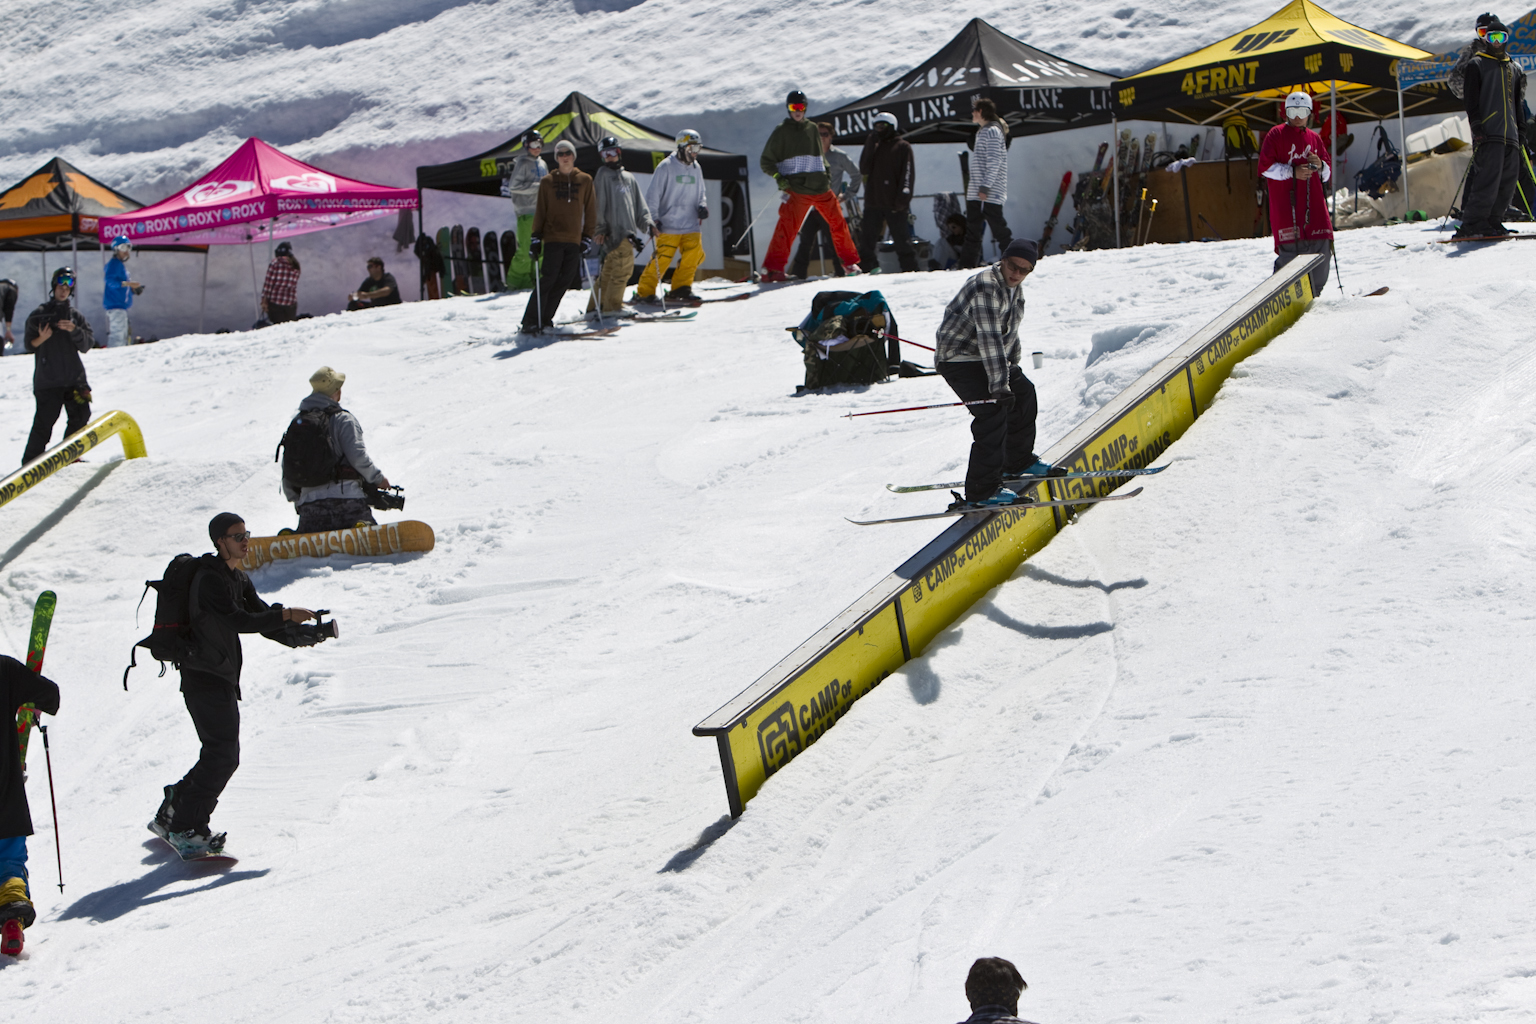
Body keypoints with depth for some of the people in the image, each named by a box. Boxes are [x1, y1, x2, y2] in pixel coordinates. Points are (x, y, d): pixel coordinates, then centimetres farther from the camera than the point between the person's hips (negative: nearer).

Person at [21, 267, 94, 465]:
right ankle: (30, 462, -3)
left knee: (80, 415, 0)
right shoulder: (40, 314, 4)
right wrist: (41, 339, -16)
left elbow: (86, 345, 3)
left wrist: (73, 330, -14)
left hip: (74, 377, 4)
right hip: (47, 380, -4)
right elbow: (29, 345, 4)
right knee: (44, 421, -9)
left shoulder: (76, 316, 13)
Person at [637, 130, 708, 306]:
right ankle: (644, 293, 0)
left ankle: (680, 289, 2)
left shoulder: (695, 168, 14)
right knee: (662, 259, -10)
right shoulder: (666, 167, -4)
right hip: (668, 225, -5)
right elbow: (653, 195, -4)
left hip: (691, 225, 5)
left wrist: (702, 206, 5)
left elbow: (701, 192, 26)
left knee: (694, 253, -11)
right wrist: (653, 220, -11)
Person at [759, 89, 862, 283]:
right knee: (788, 225, -19)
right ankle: (773, 268, -22)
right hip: (796, 189, -5)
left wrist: (826, 172, 15)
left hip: (820, 187, 5)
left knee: (838, 222, 8)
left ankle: (850, 264, 22)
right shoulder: (782, 131, 4)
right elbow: (766, 161, 3)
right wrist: (778, 177, -13)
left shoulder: (812, 128, 17)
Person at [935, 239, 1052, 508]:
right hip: (958, 359, -10)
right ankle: (981, 491, -24)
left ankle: (1018, 462, 39)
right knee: (992, 413, -22)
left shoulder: (1014, 287, 5)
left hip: (984, 358, 10)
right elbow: (990, 338, -35)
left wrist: (1012, 365, 29)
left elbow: (1009, 331, 21)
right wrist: (1000, 384, -40)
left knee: (1024, 393, 22)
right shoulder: (986, 287, -28)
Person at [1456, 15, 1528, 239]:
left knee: (1509, 180, 1)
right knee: (1488, 178, -16)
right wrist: (1476, 126, -13)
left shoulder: (1514, 69, 22)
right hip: (1488, 135, -6)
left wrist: (1521, 129, 18)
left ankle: (1493, 221, 9)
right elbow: (1470, 99, -2)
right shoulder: (1476, 65, 5)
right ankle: (1472, 224, -17)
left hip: (1510, 136, 6)